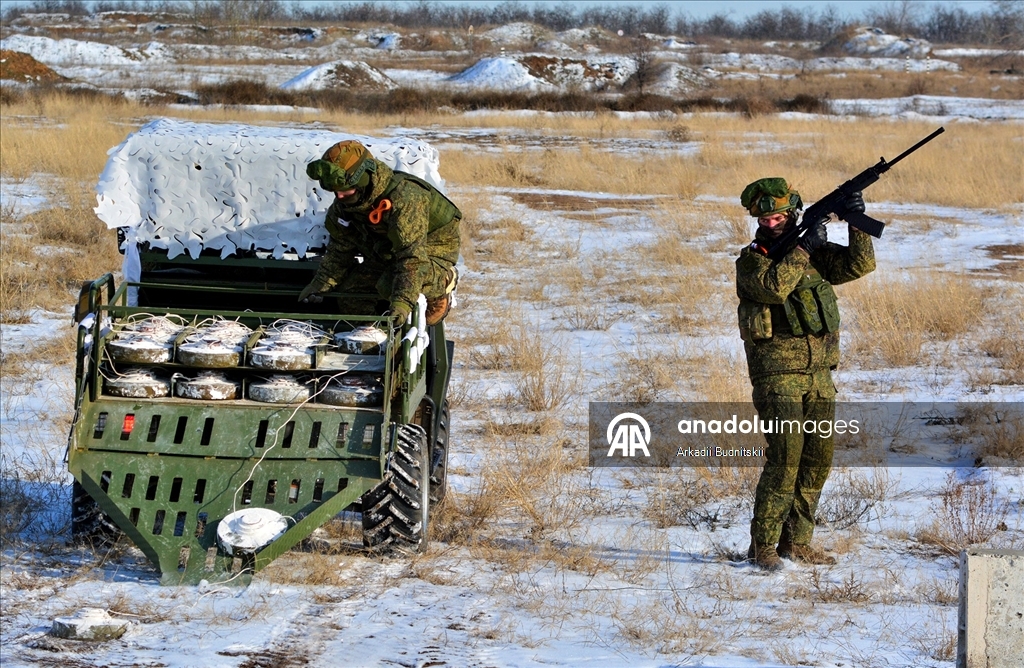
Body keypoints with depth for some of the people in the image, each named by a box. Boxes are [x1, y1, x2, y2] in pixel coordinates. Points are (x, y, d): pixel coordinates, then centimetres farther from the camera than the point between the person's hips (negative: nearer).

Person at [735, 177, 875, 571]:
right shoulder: (751, 260, -2)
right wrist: (804, 247, -19)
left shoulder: (815, 253, 13)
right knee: (785, 457, -14)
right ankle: (763, 546, -8)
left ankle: (796, 541, 16)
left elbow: (860, 265, 3)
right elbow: (775, 286, -22)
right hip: (777, 373, -6)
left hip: (819, 373, 6)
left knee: (818, 460, 6)